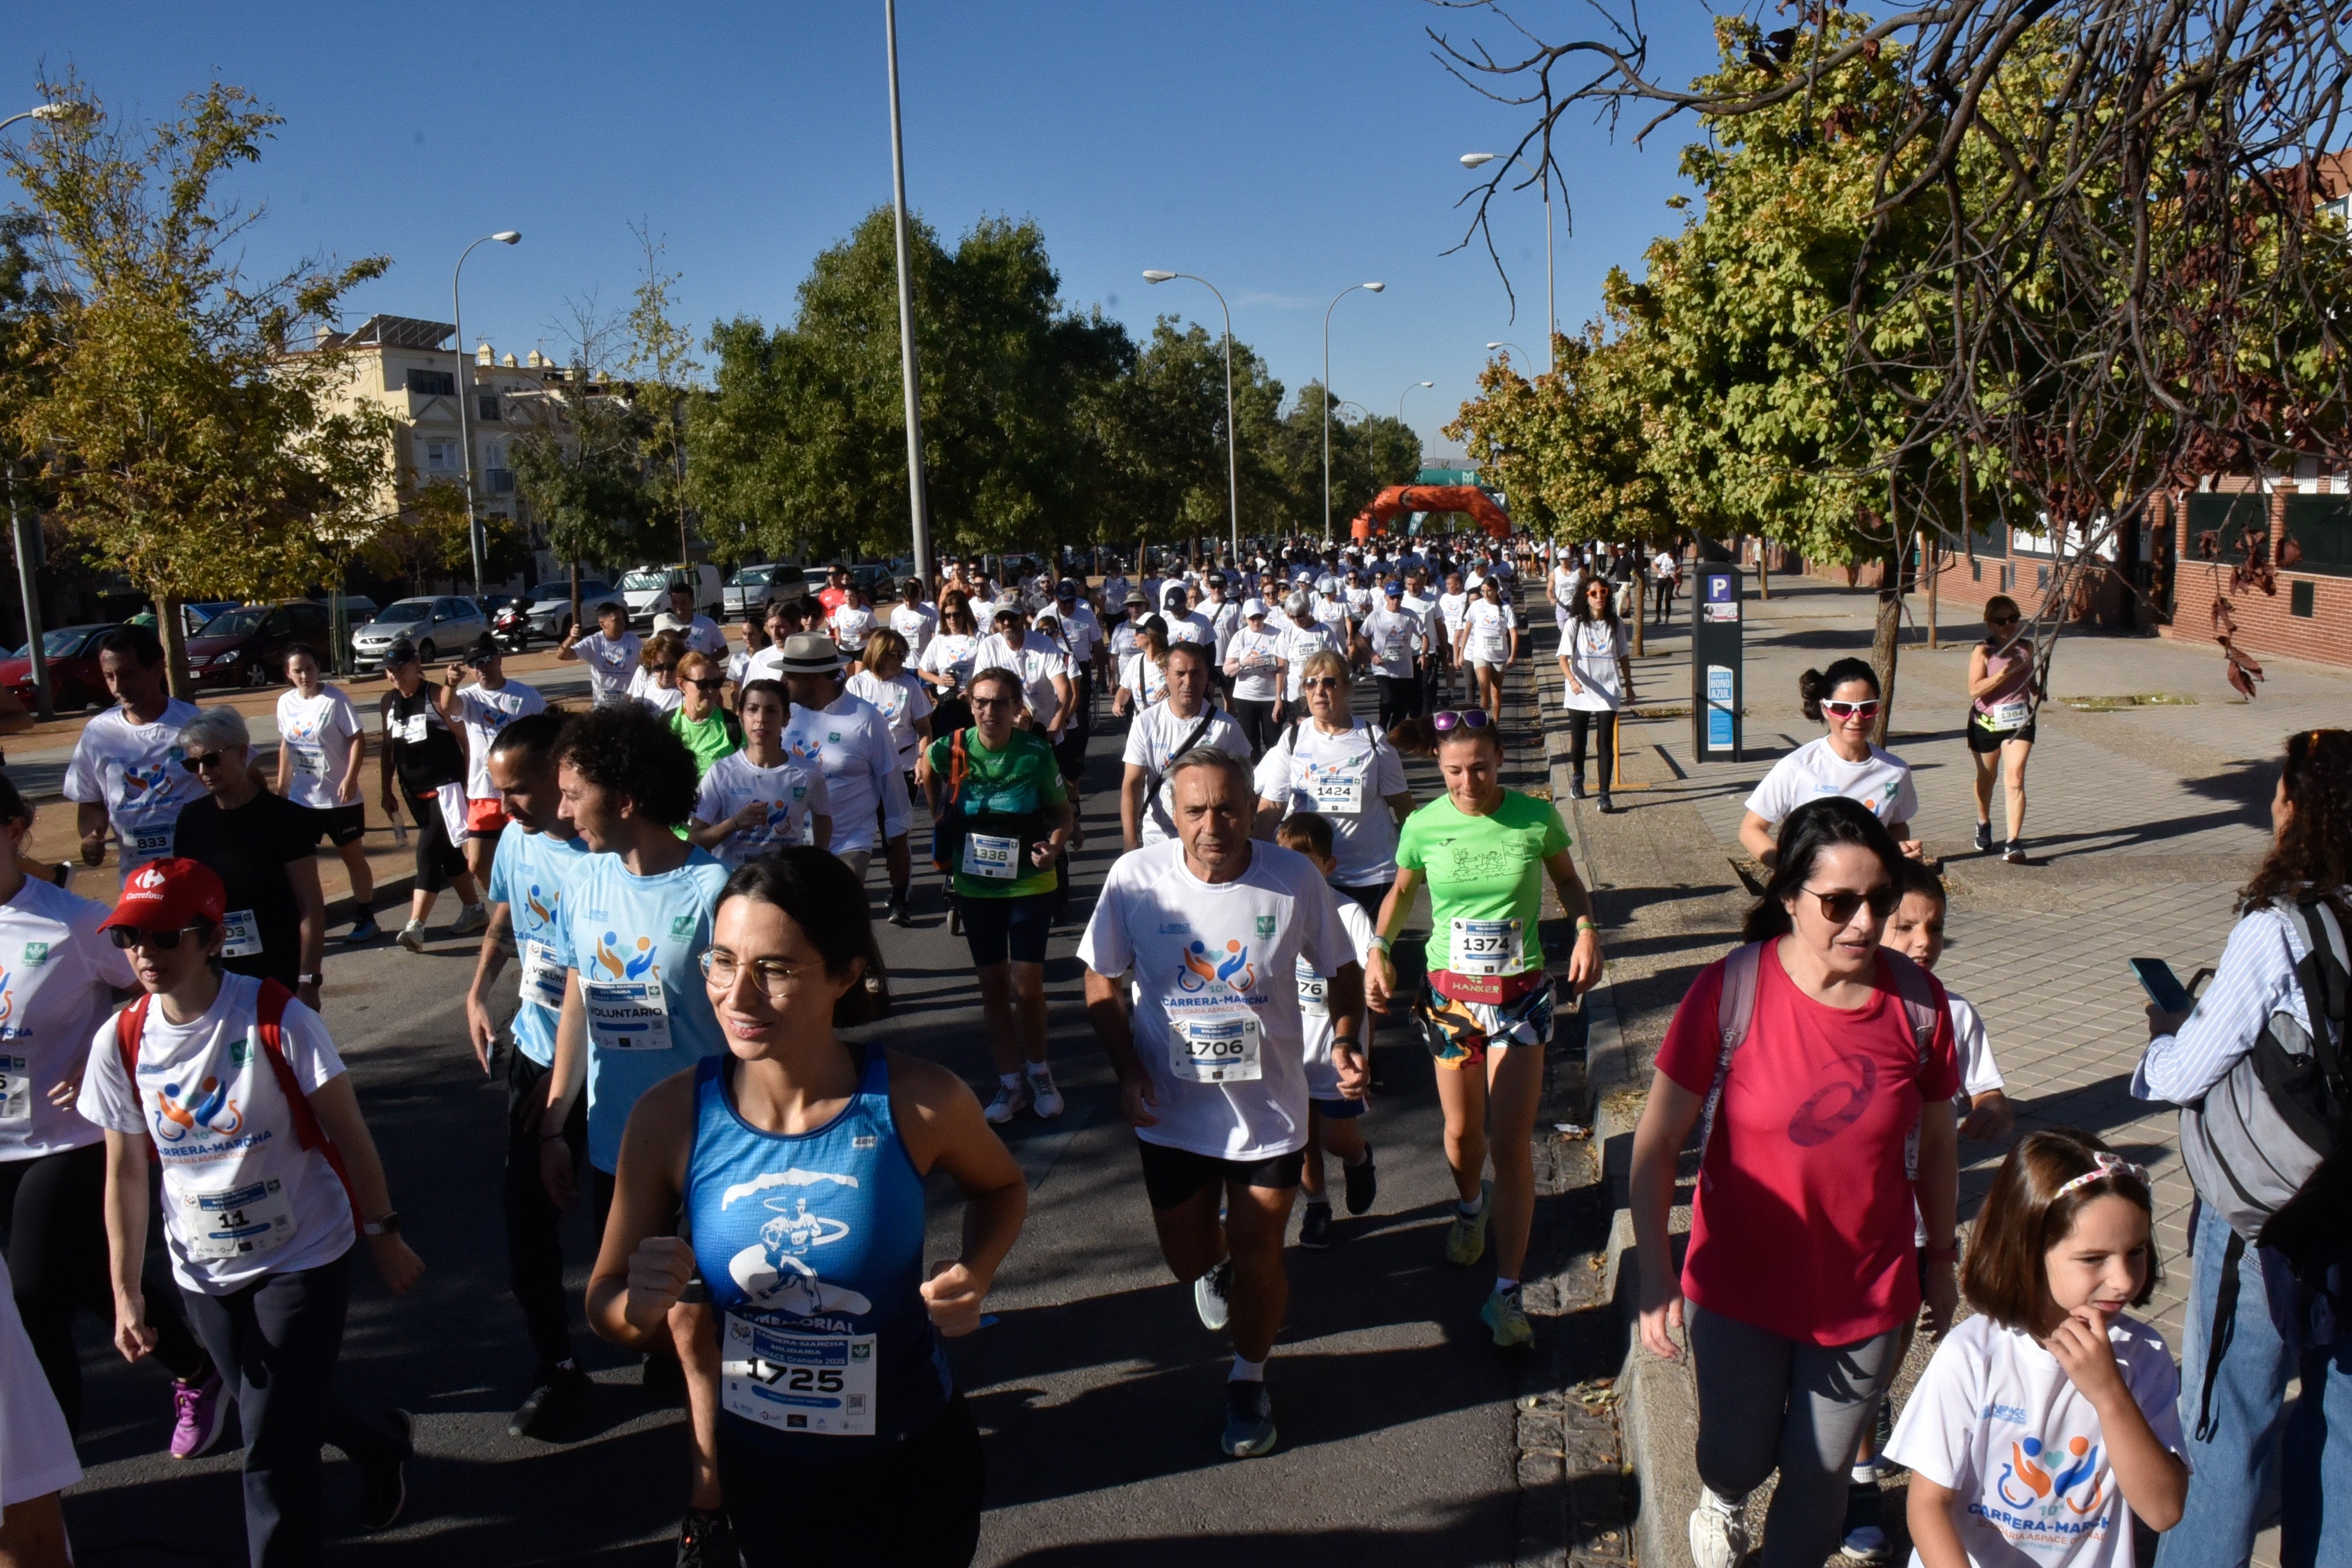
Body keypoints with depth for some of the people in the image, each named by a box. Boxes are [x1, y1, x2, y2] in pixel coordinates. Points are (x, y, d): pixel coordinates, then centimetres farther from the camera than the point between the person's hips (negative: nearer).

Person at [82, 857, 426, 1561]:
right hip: (203, 1272, 5)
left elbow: (348, 1132, -12)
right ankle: (382, 1439, 51)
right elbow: (126, 1174, 1)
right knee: (281, 1411, 22)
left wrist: (382, 1233, -7)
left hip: (303, 1258, -5)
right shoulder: (120, 1042, -8)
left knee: (273, 1448, -6)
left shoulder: (277, 1020, -20)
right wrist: (125, 1292, 1)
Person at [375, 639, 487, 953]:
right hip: (414, 791, 7)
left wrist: (469, 784, -11)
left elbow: (463, 739, -9)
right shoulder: (388, 703, 8)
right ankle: (474, 910, 27)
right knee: (447, 851, 14)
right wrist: (386, 791, 16)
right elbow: (388, 748, 17)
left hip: (444, 785, -7)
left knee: (428, 851, -13)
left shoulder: (436, 697, -11)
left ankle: (415, 926, -16)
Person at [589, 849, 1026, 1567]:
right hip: (758, 1466, 1)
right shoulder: (670, 1116, -16)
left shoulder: (919, 1103, -20)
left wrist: (974, 1273, -17)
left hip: (913, 1463, -1)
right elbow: (605, 1303, -5)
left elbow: (1000, 1188, 2)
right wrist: (645, 1306, -27)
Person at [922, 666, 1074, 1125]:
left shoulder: (1037, 754, -16)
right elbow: (927, 769, 13)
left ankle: (1038, 1072, 22)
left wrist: (1056, 845, -24)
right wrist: (941, 819, 12)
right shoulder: (949, 750, -11)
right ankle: (1010, 1083, 24)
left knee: (1027, 989, -3)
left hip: (1029, 883, -2)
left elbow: (1062, 812, -5)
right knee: (993, 988, 10)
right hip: (975, 886, 2)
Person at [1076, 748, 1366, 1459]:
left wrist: (1345, 1040, -18)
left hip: (1270, 1110, -1)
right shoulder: (1135, 879, -16)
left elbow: (1342, 968, 0)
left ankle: (1248, 1381, 39)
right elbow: (1102, 979, -3)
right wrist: (1128, 1069, -14)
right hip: (1172, 1112, 1)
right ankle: (1217, 1264, 57)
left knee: (1259, 1261, 10)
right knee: (1187, 1257, 18)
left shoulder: (1294, 878, -16)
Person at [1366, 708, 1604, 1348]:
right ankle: (1470, 1204, 50)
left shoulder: (1536, 816, -9)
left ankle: (1506, 1295, 1)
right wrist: (1379, 948, -5)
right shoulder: (1423, 826, -6)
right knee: (1462, 1130, 14)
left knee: (1511, 1143, -7)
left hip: (1520, 991, -1)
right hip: (1450, 991, 2)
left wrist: (1586, 929, -10)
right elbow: (1401, 893, 10)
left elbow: (1567, 879, 8)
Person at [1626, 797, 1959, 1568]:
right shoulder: (1731, 990, -20)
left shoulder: (1917, 1000, -12)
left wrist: (1940, 1258, 13)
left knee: (1819, 1478, 15)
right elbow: (1655, 1143, -14)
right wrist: (1655, 1275, -18)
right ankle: (1721, 1499, 54)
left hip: (1866, 1293, 2)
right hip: (1740, 1289, -1)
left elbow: (1937, 1143, 4)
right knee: (1737, 1459, 18)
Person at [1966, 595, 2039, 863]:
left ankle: (2013, 842, -16)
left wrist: (2038, 690, 1)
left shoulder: (2026, 646, 2)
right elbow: (1974, 690, -21)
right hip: (1986, 722, -1)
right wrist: (2003, 673, -29)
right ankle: (1984, 825, 46)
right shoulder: (1983, 651, -12)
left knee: (2015, 779, -13)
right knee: (1987, 777, 20)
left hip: (2019, 720, 1)